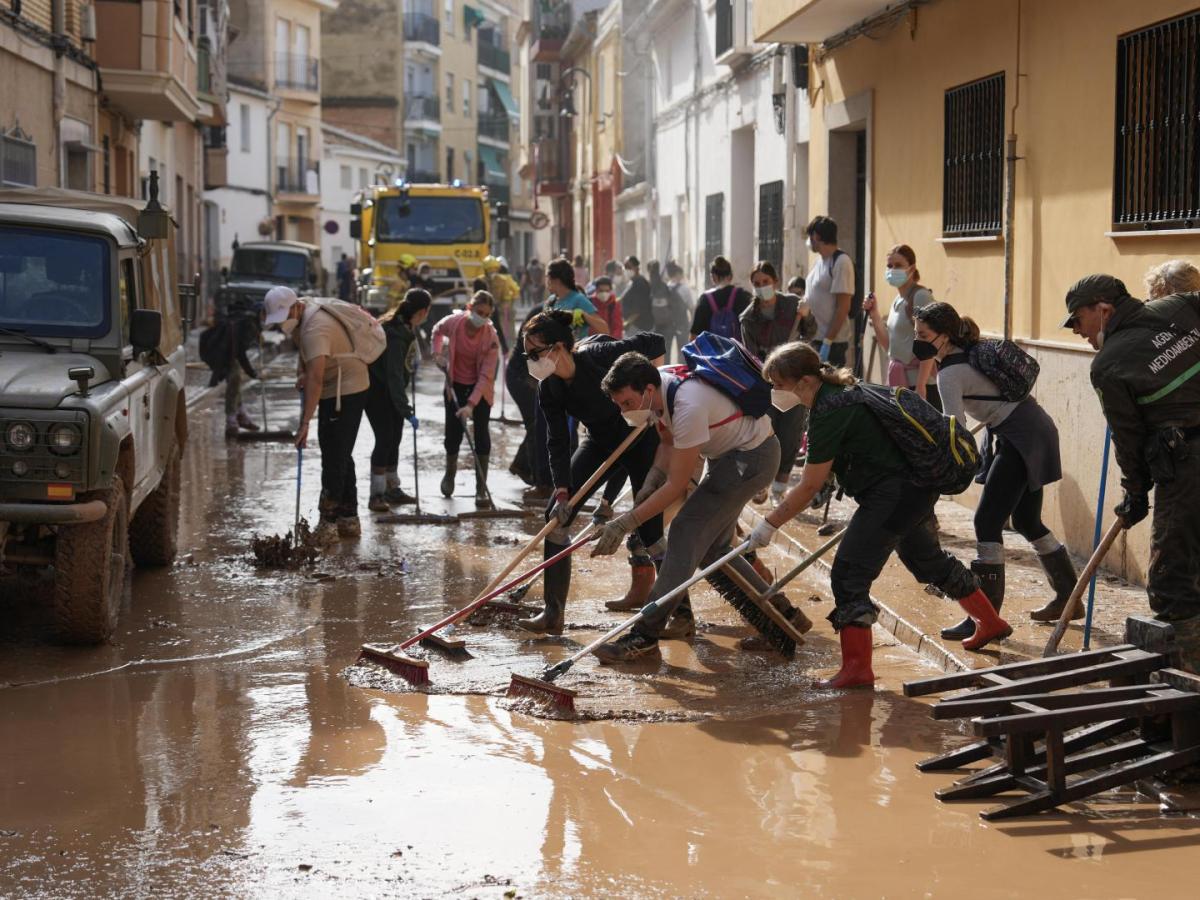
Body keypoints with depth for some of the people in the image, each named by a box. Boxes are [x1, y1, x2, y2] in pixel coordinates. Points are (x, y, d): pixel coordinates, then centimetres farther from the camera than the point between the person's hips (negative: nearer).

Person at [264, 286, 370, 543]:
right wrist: (303, 373, 4)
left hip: (345, 392, -11)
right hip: (337, 390, 11)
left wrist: (305, 423, -38)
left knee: (334, 459, -11)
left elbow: (316, 379, -36)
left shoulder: (315, 329, -28)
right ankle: (348, 521, 24)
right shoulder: (302, 313, 4)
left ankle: (328, 523, -10)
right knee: (340, 456, 16)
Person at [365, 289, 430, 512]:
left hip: (392, 390, 9)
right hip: (376, 389, -9)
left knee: (394, 439, 11)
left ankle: (392, 489, 21)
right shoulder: (395, 334, -29)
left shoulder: (408, 327, -1)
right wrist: (406, 410, -31)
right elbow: (394, 375, -31)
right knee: (385, 438, -12)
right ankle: (377, 495, -9)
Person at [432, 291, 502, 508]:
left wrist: (471, 405, -35)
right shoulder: (453, 322, -19)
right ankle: (450, 473, 36)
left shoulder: (491, 337, -25)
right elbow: (437, 330, 10)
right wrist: (438, 353, -4)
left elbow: (486, 375, -28)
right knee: (453, 431, 7)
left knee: (481, 433, -9)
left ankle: (481, 489, -6)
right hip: (455, 384, 2)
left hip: (480, 388, -2)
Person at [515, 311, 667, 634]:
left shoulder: (599, 357, -30)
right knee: (556, 514, -7)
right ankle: (553, 614, -4)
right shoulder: (548, 389, -14)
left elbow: (654, 343, -17)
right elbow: (558, 443, -15)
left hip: (642, 440, -6)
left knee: (650, 528, -8)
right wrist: (562, 493, -24)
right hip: (600, 443, 6)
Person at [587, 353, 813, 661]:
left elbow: (677, 485, -29)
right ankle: (783, 614, 20)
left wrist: (625, 523, -26)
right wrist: (651, 482, -8)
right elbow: (669, 442, 10)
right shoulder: (658, 389, -7)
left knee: (687, 531, -17)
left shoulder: (689, 406, -34)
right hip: (727, 455, 10)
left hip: (753, 457, -10)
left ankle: (645, 635, -18)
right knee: (711, 548, 10)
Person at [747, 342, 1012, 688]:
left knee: (849, 574, -12)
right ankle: (991, 623, 46)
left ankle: (857, 668, -14)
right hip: (916, 486, 11)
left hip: (896, 492, -11)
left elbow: (810, 487, -18)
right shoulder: (840, 393, 10)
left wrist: (768, 525, -10)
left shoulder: (829, 412, -20)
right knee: (928, 560, 29)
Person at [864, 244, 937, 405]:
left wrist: (921, 385, -22)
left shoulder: (921, 296, -11)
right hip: (899, 381, 8)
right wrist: (874, 315, 8)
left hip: (918, 381, -8)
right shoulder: (897, 300, 14)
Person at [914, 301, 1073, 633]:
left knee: (987, 521, -12)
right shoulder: (970, 350, 9)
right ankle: (1069, 599, 28)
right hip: (1037, 429, 10)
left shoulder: (950, 373, -18)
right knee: (1027, 520, 18)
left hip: (1022, 437, -10)